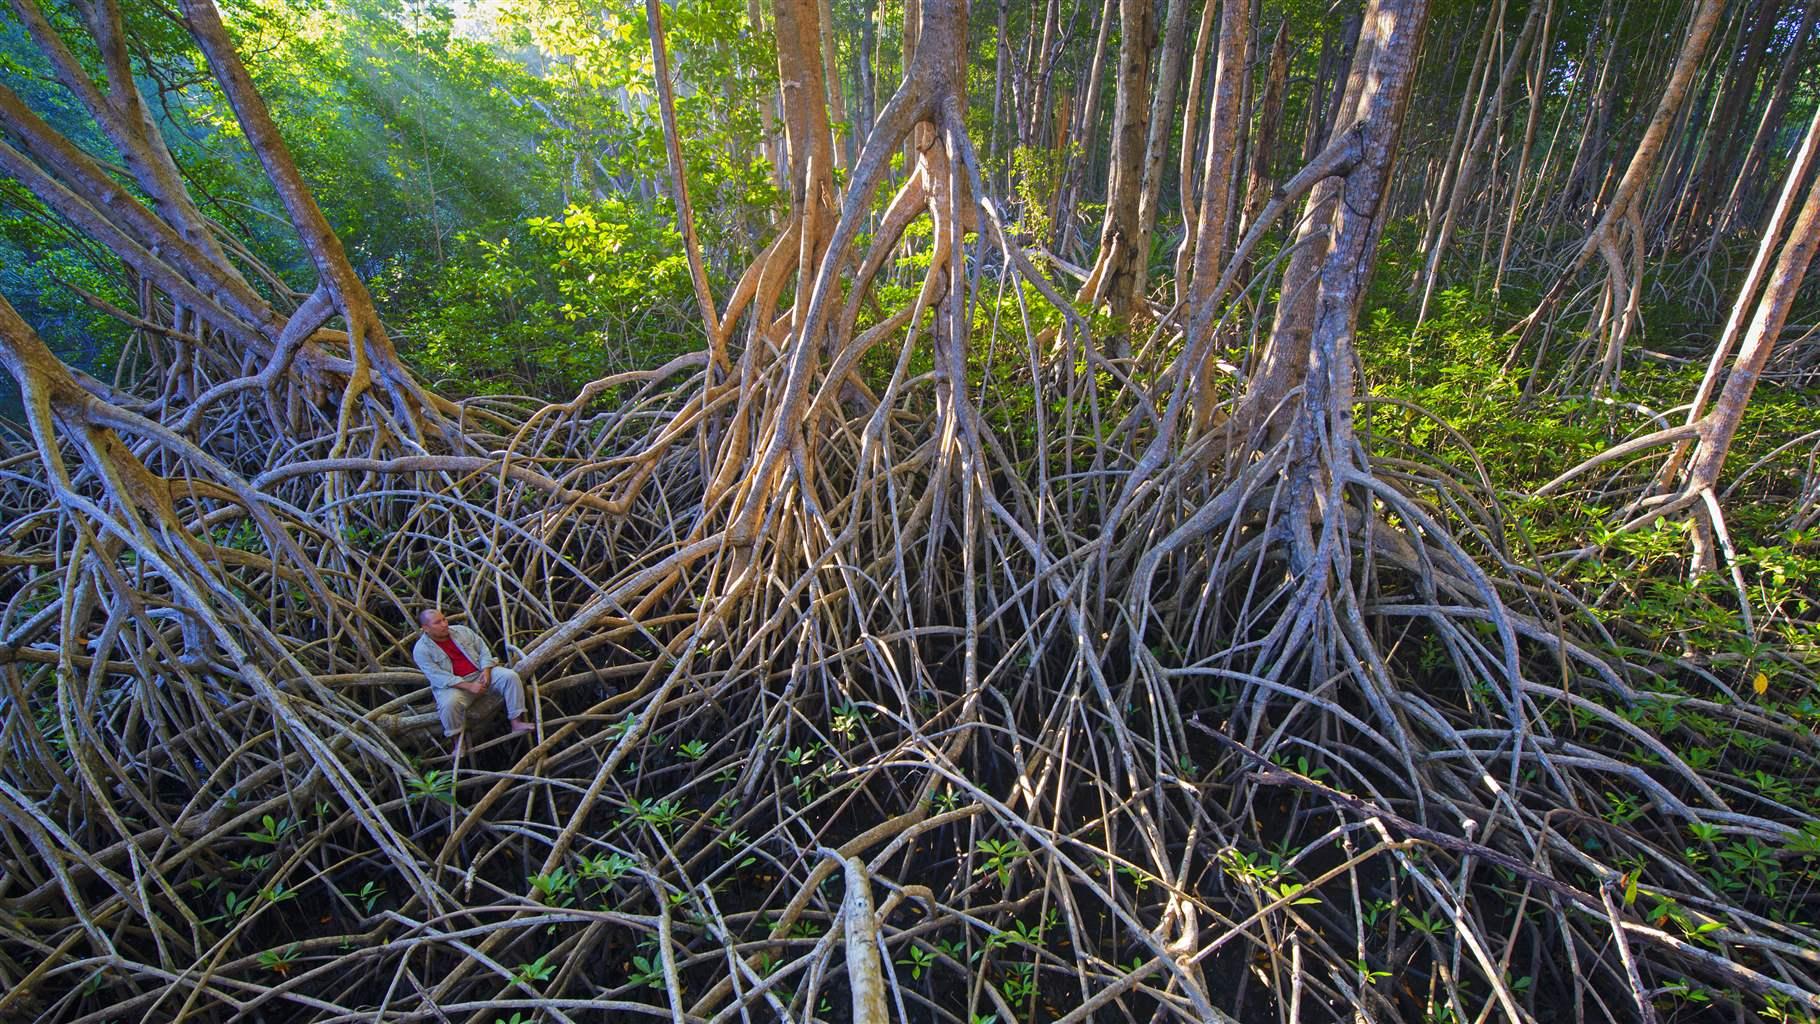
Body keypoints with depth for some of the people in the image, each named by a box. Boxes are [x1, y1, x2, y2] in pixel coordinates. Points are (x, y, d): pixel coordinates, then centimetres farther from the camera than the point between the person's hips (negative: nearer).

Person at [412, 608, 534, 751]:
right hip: (453, 685, -4)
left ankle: (516, 722, -18)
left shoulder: (462, 631, 8)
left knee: (510, 676, -21)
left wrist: (486, 670, -11)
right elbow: (438, 677, -15)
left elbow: (483, 649, 9)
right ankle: (458, 741, -14)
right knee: (450, 703, -37)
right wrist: (469, 686, -24)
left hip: (481, 672, 4)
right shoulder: (421, 650, -6)